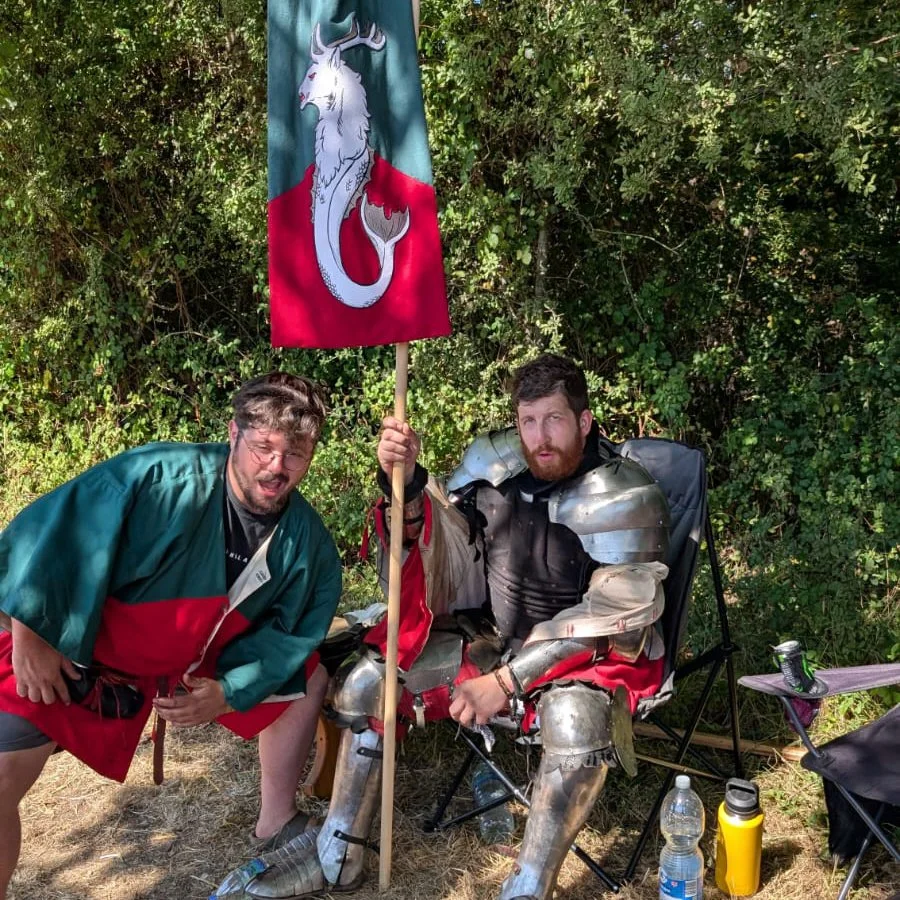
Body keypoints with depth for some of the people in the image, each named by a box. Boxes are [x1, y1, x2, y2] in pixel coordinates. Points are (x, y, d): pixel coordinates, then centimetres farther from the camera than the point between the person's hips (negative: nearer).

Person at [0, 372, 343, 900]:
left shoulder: (308, 542, -13)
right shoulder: (159, 479, -32)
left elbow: (295, 633, -3)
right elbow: (56, 530, -26)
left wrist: (229, 692, -16)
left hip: (197, 660, 5)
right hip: (78, 652, -5)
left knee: (309, 677, 6)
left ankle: (277, 822, 25)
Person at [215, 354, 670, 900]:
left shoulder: (626, 499, -19)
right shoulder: (495, 461, -7)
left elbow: (611, 618, -20)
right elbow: (448, 561, -8)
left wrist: (508, 681, -22)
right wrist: (406, 483, -27)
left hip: (593, 652, -5)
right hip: (497, 638, 5)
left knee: (576, 719, -39)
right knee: (366, 682, -1)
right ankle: (337, 856, 12)